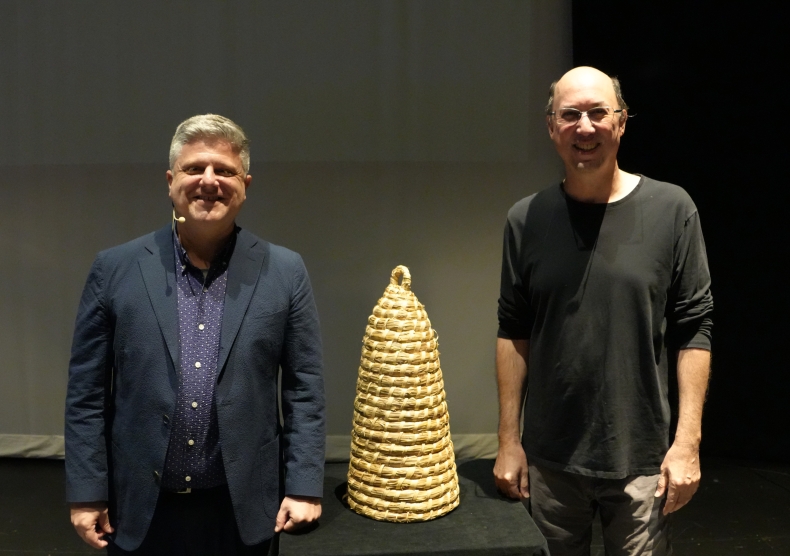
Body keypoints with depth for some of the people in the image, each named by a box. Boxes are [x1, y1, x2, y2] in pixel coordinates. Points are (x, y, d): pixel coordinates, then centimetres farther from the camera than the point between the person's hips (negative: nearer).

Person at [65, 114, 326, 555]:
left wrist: (304, 486, -5)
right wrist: (87, 491, -1)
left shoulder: (285, 272, -3)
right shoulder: (115, 269, -2)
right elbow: (87, 391, 0)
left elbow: (305, 386, -2)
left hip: (243, 507, 0)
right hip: (141, 507, 0)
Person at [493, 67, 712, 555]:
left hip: (640, 460, -1)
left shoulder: (671, 209, -5)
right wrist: (509, 440, 2)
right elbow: (513, 333, 3)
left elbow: (694, 329, -3)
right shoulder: (527, 220, 0)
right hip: (548, 460, 2)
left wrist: (688, 441, -7)